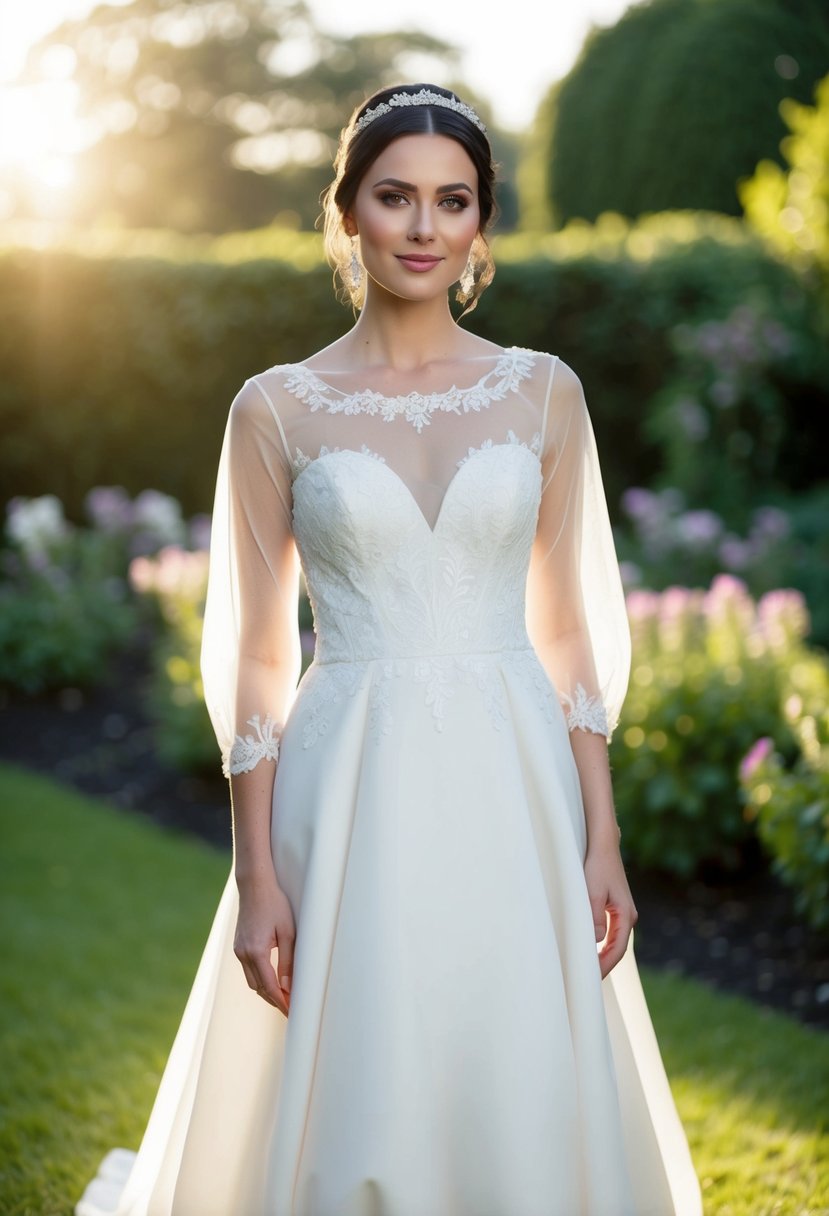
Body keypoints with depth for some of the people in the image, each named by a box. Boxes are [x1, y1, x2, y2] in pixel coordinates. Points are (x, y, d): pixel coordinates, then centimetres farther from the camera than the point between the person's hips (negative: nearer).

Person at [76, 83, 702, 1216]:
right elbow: (255, 657, 1)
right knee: (351, 1116, 6)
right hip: (352, 792, -1)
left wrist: (602, 839, 1)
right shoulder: (276, 408, 0)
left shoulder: (543, 392, 5)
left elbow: (569, 631, 7)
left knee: (528, 1111, 7)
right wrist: (257, 877, -4)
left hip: (514, 787, 2)